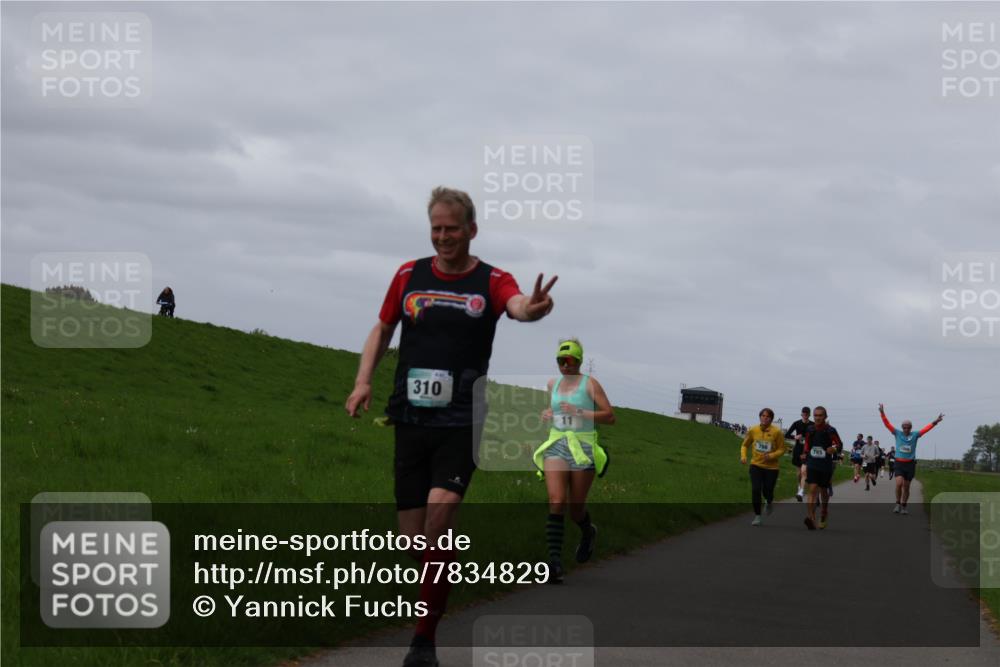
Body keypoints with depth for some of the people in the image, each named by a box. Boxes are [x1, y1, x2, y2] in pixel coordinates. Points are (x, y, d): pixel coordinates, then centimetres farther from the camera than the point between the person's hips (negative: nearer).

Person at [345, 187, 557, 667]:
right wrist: (363, 381, 3)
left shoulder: (491, 281, -1)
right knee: (413, 538, 2)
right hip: (410, 419, 3)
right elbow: (382, 329, 18)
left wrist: (531, 309, -48)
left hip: (461, 423, -3)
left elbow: (517, 305, -23)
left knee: (439, 522, -20)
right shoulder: (409, 275, 7)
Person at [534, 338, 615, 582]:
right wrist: (546, 413, 9)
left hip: (583, 449, -3)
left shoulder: (590, 384, -3)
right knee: (556, 502, -16)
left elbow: (610, 417, -9)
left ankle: (588, 532, 42)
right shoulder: (553, 384, 13)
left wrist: (579, 412, -19)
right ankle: (555, 562, -23)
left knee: (576, 509, 4)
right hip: (556, 446, 3)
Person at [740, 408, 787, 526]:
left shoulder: (777, 432, -11)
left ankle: (770, 503, 43)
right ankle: (757, 517, 3)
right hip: (756, 465, 1)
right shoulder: (753, 430, -3)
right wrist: (743, 456, -7)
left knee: (767, 492, 4)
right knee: (755, 490, -11)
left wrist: (771, 456, -22)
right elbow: (745, 445, 11)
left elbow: (782, 450, -5)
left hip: (771, 467, -1)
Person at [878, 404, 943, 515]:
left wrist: (935, 422, -18)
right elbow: (887, 424, -4)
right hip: (899, 463, -1)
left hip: (910, 464, 1)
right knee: (899, 483, -17)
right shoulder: (897, 433, 1)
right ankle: (898, 504, 0)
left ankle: (904, 507, 19)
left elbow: (926, 428, -6)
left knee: (906, 487, 6)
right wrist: (882, 413, -16)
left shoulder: (915, 435, 3)